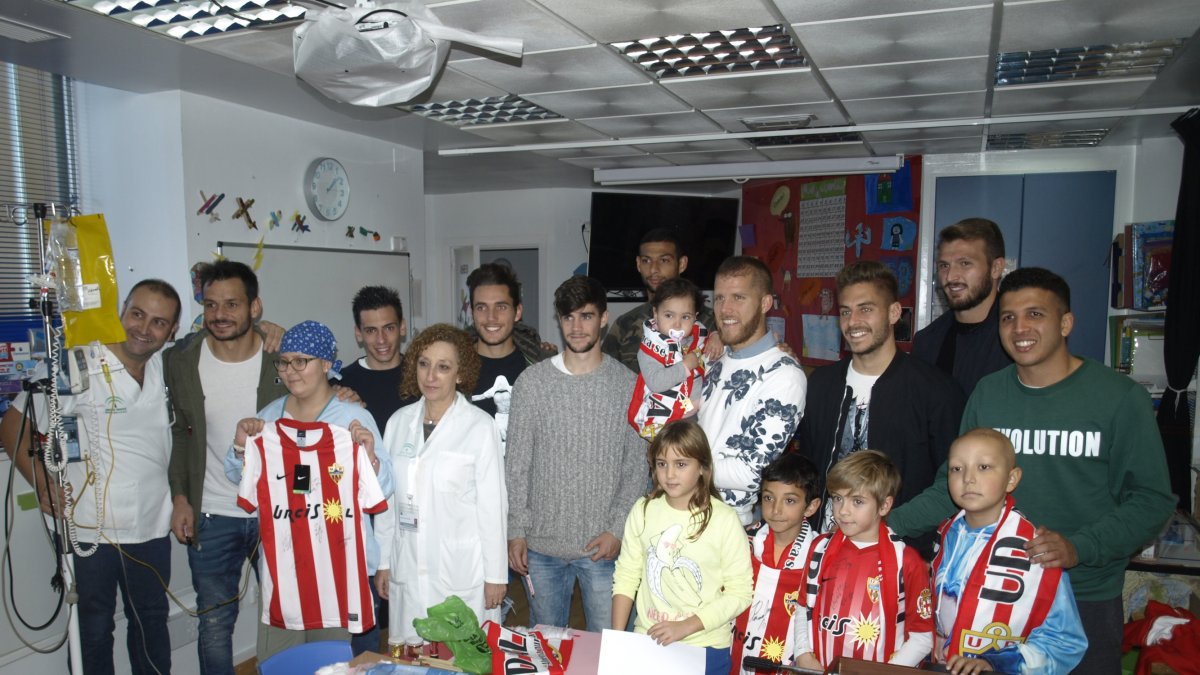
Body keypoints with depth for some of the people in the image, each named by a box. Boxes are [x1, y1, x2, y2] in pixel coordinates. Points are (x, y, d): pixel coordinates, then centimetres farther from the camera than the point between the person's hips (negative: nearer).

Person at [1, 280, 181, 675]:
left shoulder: (168, 367, 0)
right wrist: (43, 484, -15)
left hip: (152, 526, 4)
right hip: (90, 530, -4)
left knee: (152, 622, 19)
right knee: (95, 630, 13)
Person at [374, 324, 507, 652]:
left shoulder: (480, 427, -10)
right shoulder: (399, 422, 3)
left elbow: (492, 505, -7)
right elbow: (387, 498, 9)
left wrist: (495, 575, -5)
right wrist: (383, 561, 10)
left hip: (463, 573, -4)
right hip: (408, 572, 4)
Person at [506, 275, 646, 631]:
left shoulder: (627, 384, -1)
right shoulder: (532, 381, -1)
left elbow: (637, 467, 0)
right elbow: (516, 464, 1)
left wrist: (618, 529, -8)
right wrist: (516, 531, -3)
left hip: (603, 546, -1)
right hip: (542, 547, 1)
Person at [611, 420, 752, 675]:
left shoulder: (724, 519, -14)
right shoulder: (643, 510, -4)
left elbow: (740, 593, -12)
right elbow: (626, 576, 1)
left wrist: (684, 627, -16)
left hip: (705, 647, -2)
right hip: (647, 640, 3)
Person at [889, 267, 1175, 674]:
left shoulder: (1121, 397, -7)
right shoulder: (987, 393, 3)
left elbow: (1151, 499, -7)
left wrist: (1079, 548, -22)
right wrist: (891, 524, -6)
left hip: (1087, 599, -2)